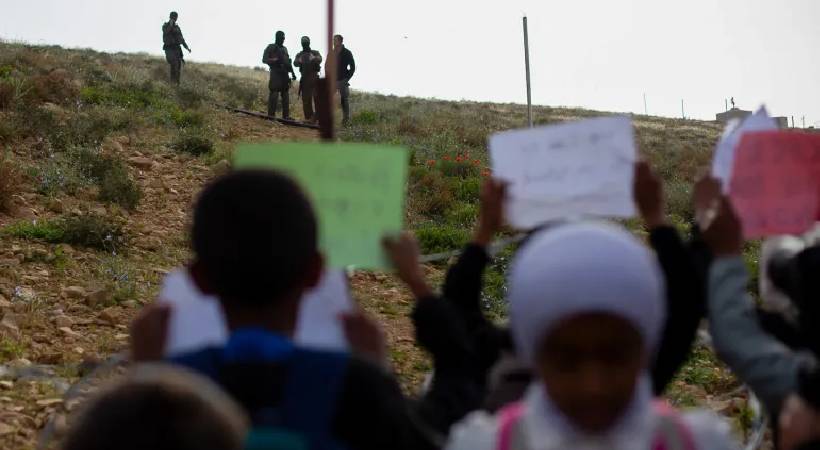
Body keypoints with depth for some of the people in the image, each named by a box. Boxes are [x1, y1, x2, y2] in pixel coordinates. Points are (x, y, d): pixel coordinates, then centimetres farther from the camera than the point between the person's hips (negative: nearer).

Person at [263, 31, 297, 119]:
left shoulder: (284, 48, 21)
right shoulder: (270, 47, 1)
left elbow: (288, 61, 23)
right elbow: (264, 59, -5)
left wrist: (292, 72, 14)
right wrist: (275, 60, -19)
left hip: (285, 74, 7)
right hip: (275, 73, -7)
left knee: (286, 94, 5)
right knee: (274, 94, -12)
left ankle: (286, 115, 6)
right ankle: (271, 115, -12)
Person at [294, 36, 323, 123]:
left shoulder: (315, 53, 10)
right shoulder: (299, 55, 14)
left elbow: (319, 59, -11)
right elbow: (295, 63, -5)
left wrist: (313, 58, -33)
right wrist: (299, 61, -28)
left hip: (314, 77, -2)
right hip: (304, 78, 2)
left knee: (317, 97, -10)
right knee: (306, 99, 0)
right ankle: (308, 117, 4)